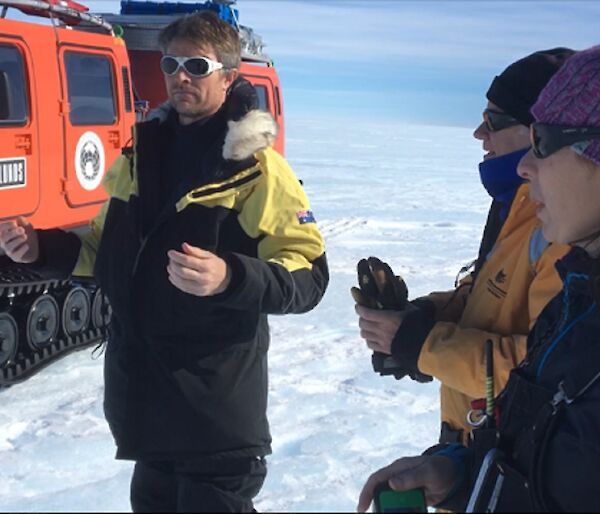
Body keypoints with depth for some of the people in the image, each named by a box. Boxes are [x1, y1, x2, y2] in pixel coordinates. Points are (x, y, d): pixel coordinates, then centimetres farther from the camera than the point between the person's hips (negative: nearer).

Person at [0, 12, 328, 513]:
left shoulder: (256, 168, -10)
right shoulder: (142, 155, 10)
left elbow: (309, 278, -15)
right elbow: (115, 254, 21)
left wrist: (231, 278, -33)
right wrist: (44, 247, 4)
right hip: (145, 395, 6)